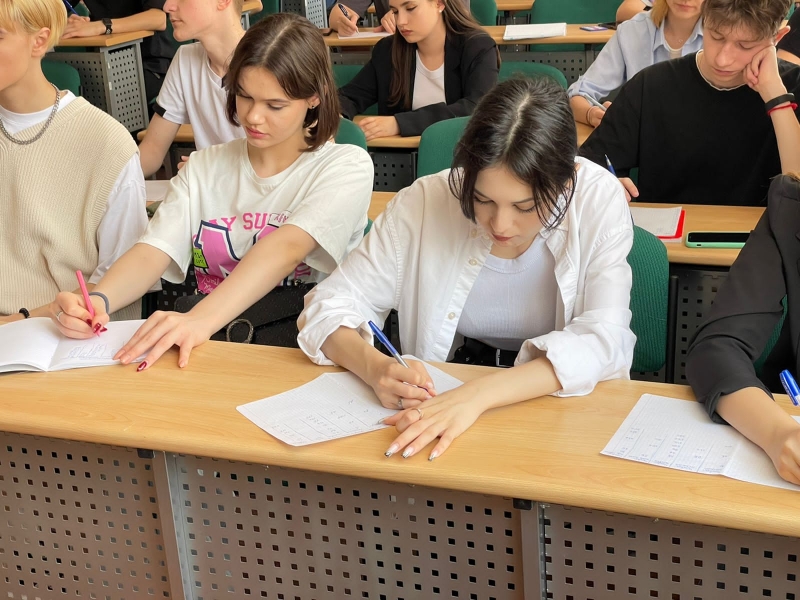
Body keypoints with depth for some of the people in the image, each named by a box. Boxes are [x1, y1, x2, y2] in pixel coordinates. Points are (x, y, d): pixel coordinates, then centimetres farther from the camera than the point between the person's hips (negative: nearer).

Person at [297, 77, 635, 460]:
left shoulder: (597, 200, -14)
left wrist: (480, 394, -36)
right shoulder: (425, 202, -13)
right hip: (440, 403, 1)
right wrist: (375, 368, -28)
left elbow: (604, 340, -22)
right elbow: (331, 304, -6)